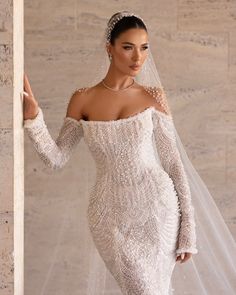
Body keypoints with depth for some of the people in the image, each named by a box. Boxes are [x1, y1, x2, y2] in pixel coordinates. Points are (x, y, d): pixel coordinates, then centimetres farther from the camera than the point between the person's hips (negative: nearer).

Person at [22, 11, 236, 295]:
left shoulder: (153, 97, -2)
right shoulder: (82, 99, 1)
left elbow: (173, 162, -2)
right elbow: (56, 157, 2)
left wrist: (188, 229, -5)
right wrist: (32, 117, -13)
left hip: (157, 210, 0)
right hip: (111, 217, 0)